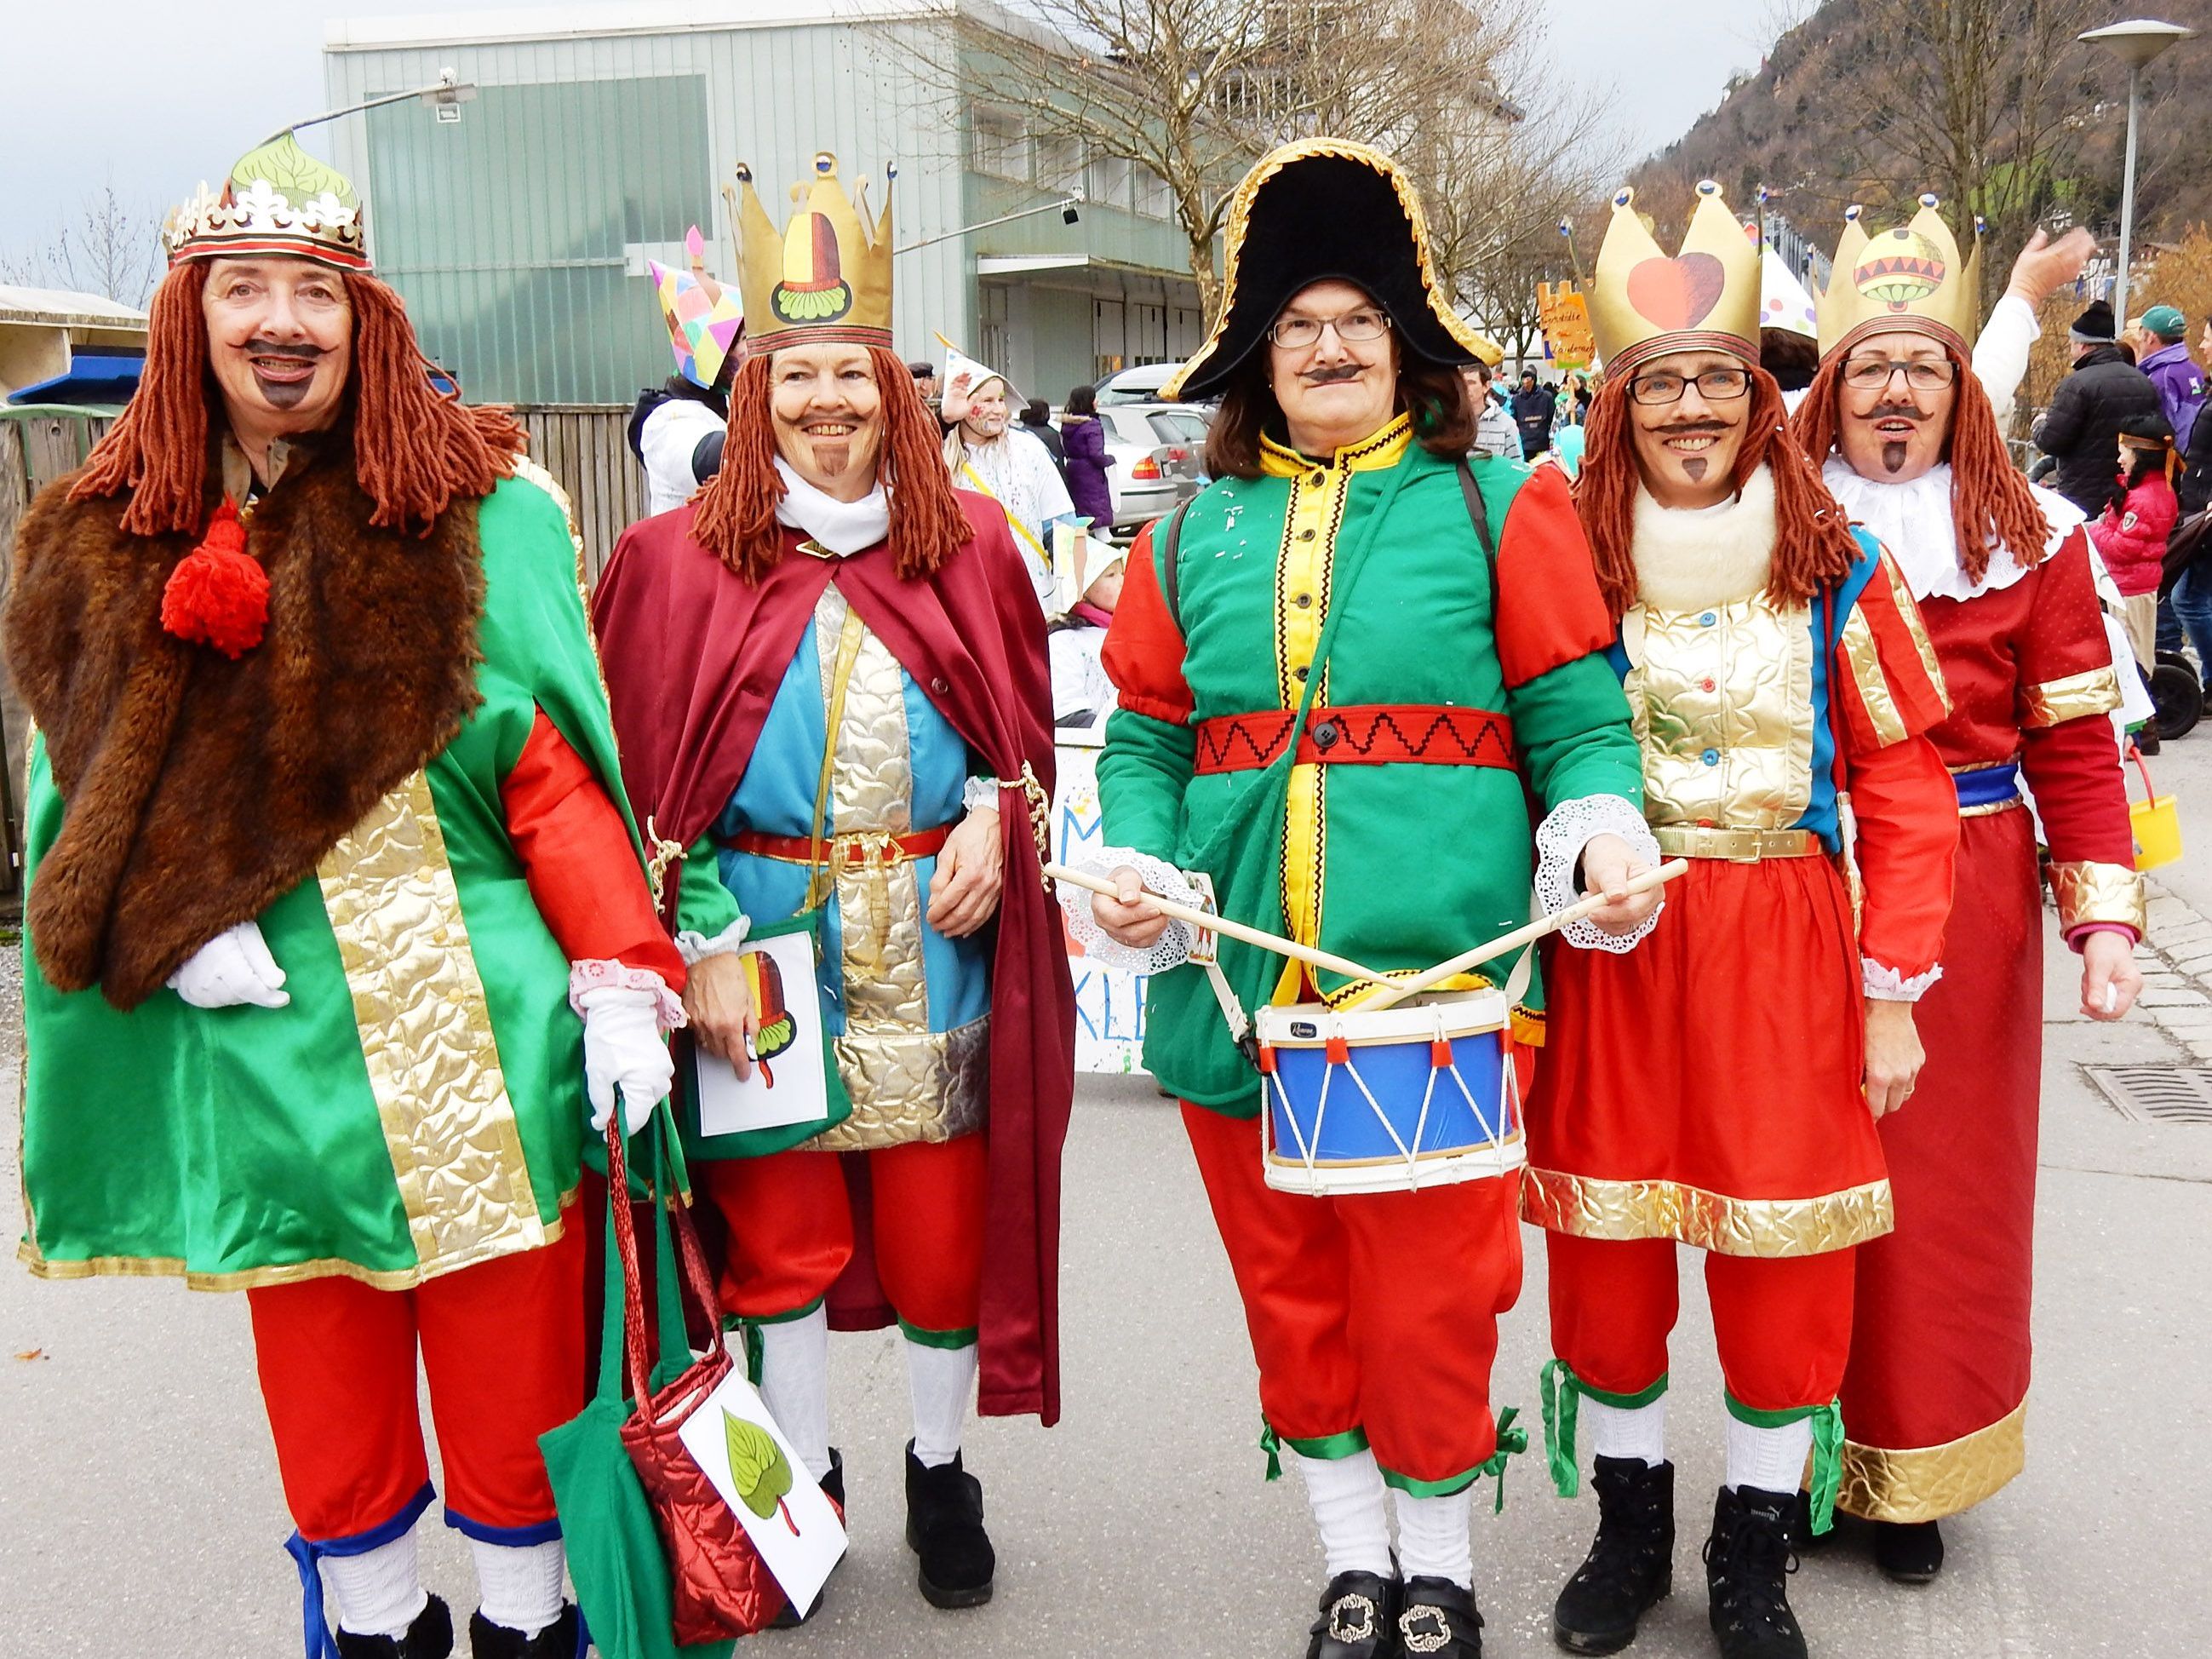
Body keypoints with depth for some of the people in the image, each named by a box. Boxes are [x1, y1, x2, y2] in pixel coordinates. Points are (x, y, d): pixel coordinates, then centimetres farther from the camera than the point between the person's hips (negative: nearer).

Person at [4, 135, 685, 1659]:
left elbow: (556, 763, -3)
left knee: (512, 1360, 8)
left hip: (481, 1017, -2)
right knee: (320, 1367, 13)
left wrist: (624, 976, -12)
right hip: (266, 1039, 2)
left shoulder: (483, 510, 0)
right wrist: (173, 926, -8)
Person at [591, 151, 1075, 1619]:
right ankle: (803, 1479, 27)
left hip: (937, 942, 1)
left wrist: (993, 818, -6)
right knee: (779, 1224, 7)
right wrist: (703, 945, -7)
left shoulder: (968, 547, 6)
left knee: (945, 1218, 7)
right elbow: (651, 780, -1)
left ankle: (944, 1471, 29)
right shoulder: (680, 562, 0)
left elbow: (1029, 727, 13)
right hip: (763, 942, -1)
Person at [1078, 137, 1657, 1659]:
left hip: (1432, 969, -3)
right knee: (1291, 1289, 13)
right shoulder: (1195, 534, 12)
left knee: (1429, 1295, 5)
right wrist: (1137, 863, -5)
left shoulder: (1496, 505, 6)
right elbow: (1147, 736, 12)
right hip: (1240, 987, 3)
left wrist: (1602, 827, -15)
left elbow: (1575, 710, 3)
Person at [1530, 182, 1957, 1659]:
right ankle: (1629, 1526, 29)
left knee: (1785, 1262, 5)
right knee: (1607, 1253, 7)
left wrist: (1892, 994, -3)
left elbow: (1905, 794, 1)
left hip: (1787, 953, 0)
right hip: (1608, 951, 1)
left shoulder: (1837, 575, 1)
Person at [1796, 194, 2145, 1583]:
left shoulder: (2032, 534, 5)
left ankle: (1913, 1470, 24)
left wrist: (2106, 917, -6)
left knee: (1949, 1181, 8)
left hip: (1970, 887, 1)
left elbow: (2073, 739, 2)